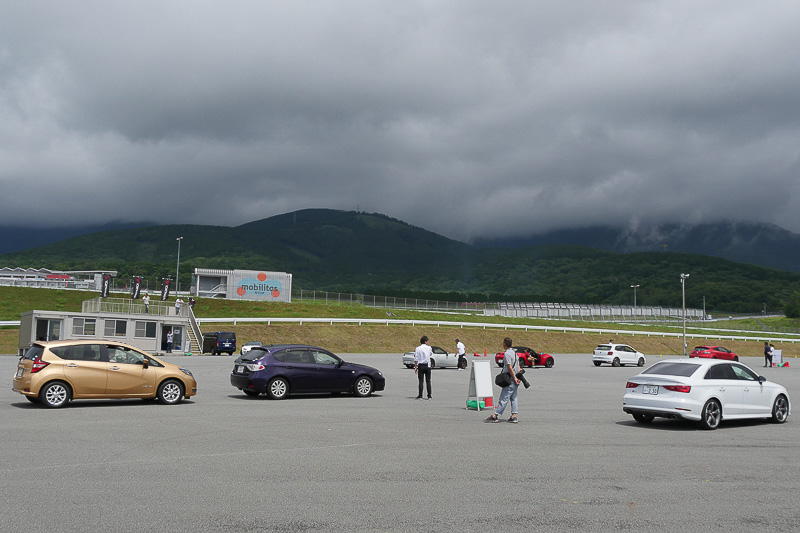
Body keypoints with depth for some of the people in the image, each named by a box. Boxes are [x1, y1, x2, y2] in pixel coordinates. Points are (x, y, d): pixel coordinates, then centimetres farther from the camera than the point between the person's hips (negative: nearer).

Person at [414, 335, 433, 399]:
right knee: (428, 381, 6)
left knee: (421, 381, 2)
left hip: (421, 366, -1)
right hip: (427, 366, 1)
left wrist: (415, 367, 0)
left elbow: (416, 359, -4)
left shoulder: (418, 348, -2)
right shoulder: (429, 348, 0)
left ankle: (420, 396, -1)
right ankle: (429, 396, 6)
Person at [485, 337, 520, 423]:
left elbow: (510, 368, -19)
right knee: (514, 398, 9)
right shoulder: (515, 353, 15)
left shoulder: (507, 354, -13)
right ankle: (514, 416, 6)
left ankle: (495, 415, -5)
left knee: (503, 399, -7)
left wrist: (514, 378, -14)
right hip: (515, 380, 9)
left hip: (510, 380, -9)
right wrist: (518, 378, 9)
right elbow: (518, 368, 14)